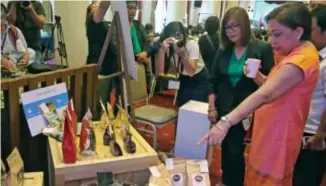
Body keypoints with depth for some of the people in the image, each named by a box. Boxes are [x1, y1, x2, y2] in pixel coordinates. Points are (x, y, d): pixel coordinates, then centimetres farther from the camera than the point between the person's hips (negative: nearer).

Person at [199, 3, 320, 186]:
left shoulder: (301, 59, -25)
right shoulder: (297, 53, 8)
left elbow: (265, 95, -40)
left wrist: (225, 122, -50)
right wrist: (257, 75, -6)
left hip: (277, 137, -9)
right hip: (270, 133, 9)